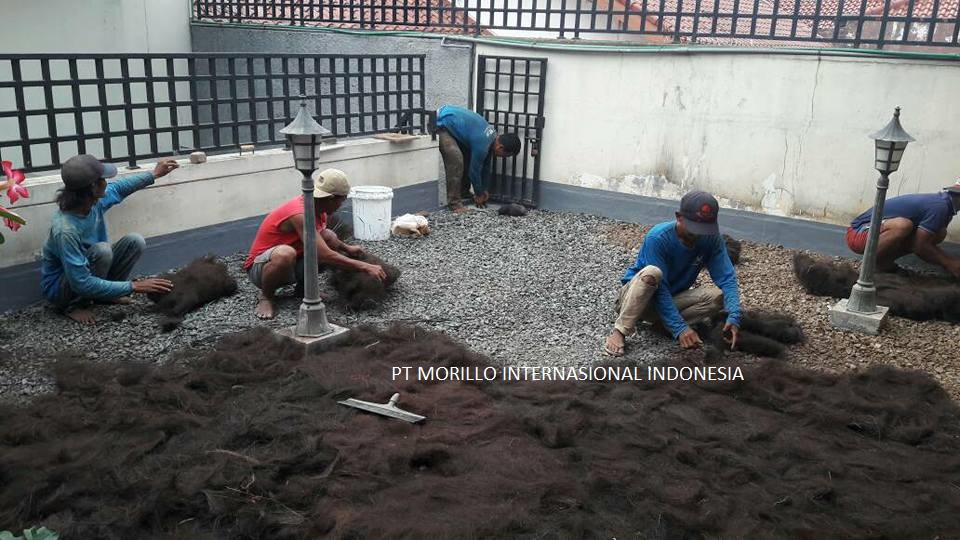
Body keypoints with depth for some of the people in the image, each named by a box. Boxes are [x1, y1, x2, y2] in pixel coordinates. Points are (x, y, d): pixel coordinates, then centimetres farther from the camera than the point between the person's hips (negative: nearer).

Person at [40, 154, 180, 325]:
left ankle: (104, 295, 4)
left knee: (135, 241, -10)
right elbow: (82, 283, -35)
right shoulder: (66, 231, -37)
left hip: (86, 268, 7)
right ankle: (73, 305, -12)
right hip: (60, 286, -7)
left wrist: (154, 174, 14)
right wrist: (133, 286, -33)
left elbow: (119, 188, 9)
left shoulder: (95, 200, -16)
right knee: (102, 250, -33)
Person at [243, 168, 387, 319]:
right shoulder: (300, 214, -30)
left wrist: (347, 248, 21)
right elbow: (324, 256, -32)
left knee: (329, 237, -5)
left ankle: (303, 287, 7)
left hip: (291, 267, 8)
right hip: (259, 267, -8)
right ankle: (266, 296, -12)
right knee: (285, 253, -41)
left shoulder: (317, 206, -2)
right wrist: (365, 267, -28)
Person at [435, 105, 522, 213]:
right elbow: (474, 170, -13)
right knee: (456, 160, -20)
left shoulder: (493, 136, 2)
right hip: (439, 123, -10)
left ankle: (463, 193, 24)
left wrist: (484, 189, 17)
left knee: (468, 158, 13)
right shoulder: (482, 144, -25)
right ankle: (454, 202, -14)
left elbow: (485, 165, 13)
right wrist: (479, 194, 2)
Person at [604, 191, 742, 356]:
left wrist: (733, 317, -33)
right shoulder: (657, 238, -27)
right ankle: (620, 332, -29)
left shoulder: (712, 239, -13)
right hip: (635, 296, -4)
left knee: (717, 295, -20)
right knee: (651, 273, -38)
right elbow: (659, 289, -28)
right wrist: (680, 328, -35)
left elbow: (727, 278, -16)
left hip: (670, 300, 4)